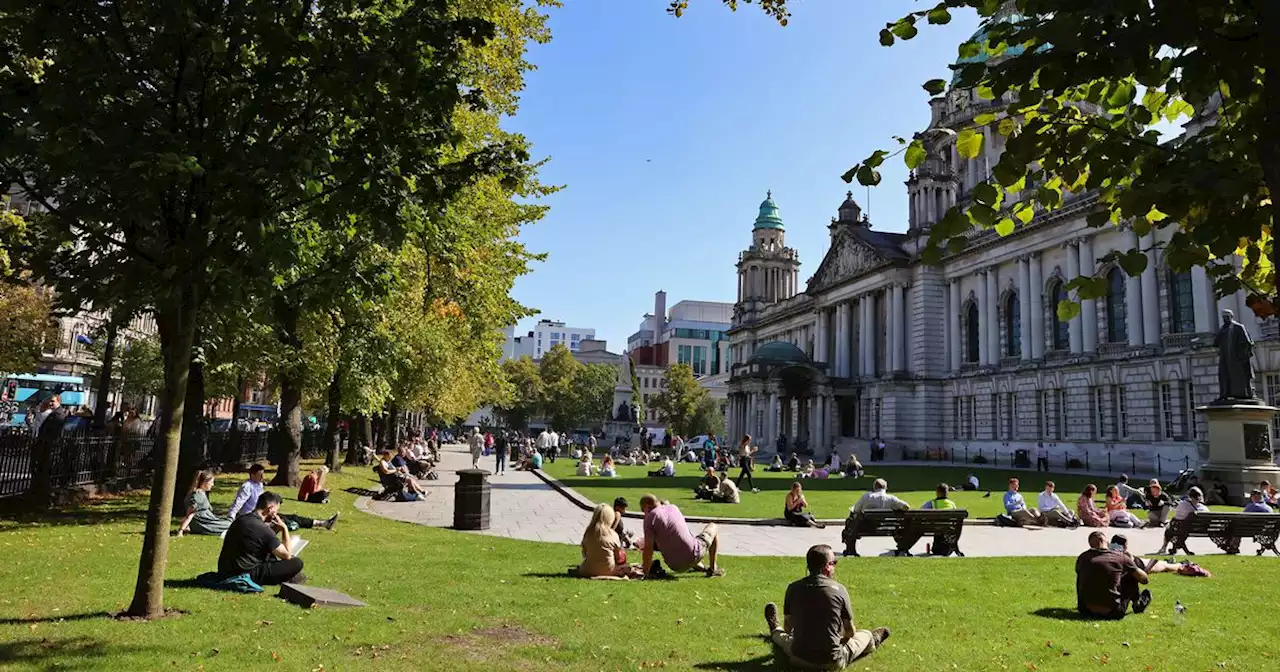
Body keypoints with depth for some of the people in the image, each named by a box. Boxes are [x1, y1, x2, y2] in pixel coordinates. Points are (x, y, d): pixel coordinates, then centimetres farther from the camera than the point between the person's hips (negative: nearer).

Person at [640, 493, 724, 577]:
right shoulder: (673, 507, 8)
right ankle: (713, 568, 25)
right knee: (713, 527, 29)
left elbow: (648, 548, -11)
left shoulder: (650, 518, -6)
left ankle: (702, 567, 26)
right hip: (693, 556, 1)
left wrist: (646, 573, -4)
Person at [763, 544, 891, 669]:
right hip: (832, 662, -1)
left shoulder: (793, 588, -6)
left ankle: (775, 631, 68)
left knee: (785, 637, 36)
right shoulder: (839, 590, -11)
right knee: (865, 635, 26)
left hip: (798, 660, 2)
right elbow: (850, 632, 0)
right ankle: (872, 640, 58)